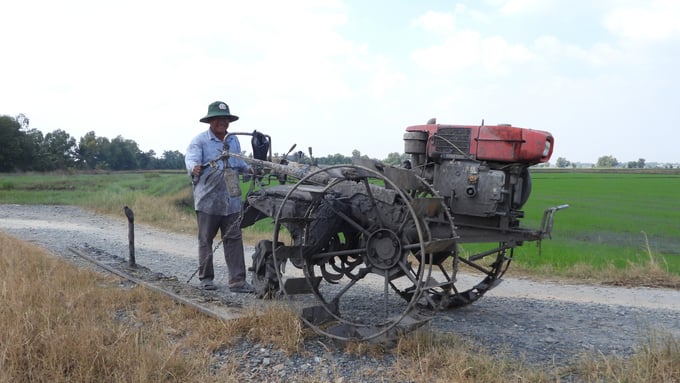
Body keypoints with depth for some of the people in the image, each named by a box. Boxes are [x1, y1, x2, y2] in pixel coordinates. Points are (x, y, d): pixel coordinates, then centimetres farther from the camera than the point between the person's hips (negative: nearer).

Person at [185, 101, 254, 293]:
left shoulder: (234, 141, 15)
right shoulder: (200, 141, -4)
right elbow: (191, 158, -21)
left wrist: (251, 169, 7)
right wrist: (194, 168, -44)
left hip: (231, 200, 4)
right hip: (208, 200, -4)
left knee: (234, 240, 1)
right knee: (206, 240, 7)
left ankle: (237, 281, 3)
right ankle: (206, 277, 21)